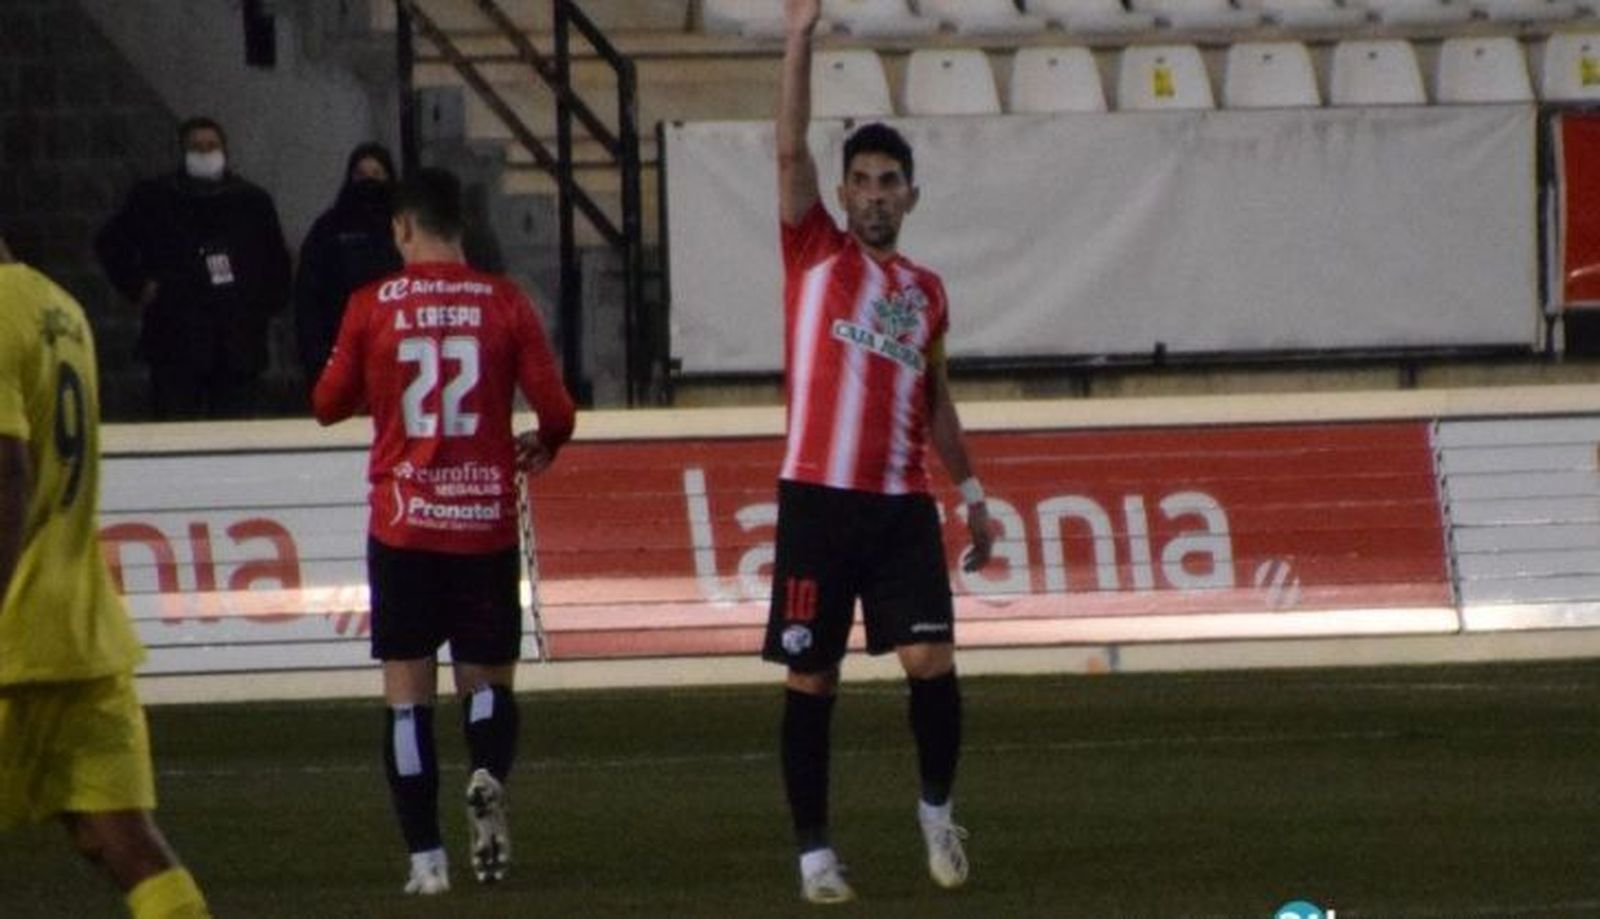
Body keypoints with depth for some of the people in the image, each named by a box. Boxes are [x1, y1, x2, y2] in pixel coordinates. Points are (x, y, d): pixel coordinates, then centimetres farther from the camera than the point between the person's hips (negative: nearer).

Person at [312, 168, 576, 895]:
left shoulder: (372, 307, -3)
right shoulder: (504, 303, -2)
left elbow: (328, 405, 7)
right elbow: (556, 412, -2)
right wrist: (542, 448, 20)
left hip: (403, 526, -1)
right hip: (486, 524, 1)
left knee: (408, 691, 5)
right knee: (487, 678, 13)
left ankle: (426, 856, -1)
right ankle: (489, 777, -19)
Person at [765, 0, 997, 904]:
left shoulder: (926, 291, 15)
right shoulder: (815, 254, 3)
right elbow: (791, 151, -8)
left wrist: (971, 490, 19)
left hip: (903, 506, 3)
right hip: (819, 500, -3)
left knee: (933, 662, -9)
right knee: (811, 681, 1)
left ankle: (938, 807, 14)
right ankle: (815, 851, 9)